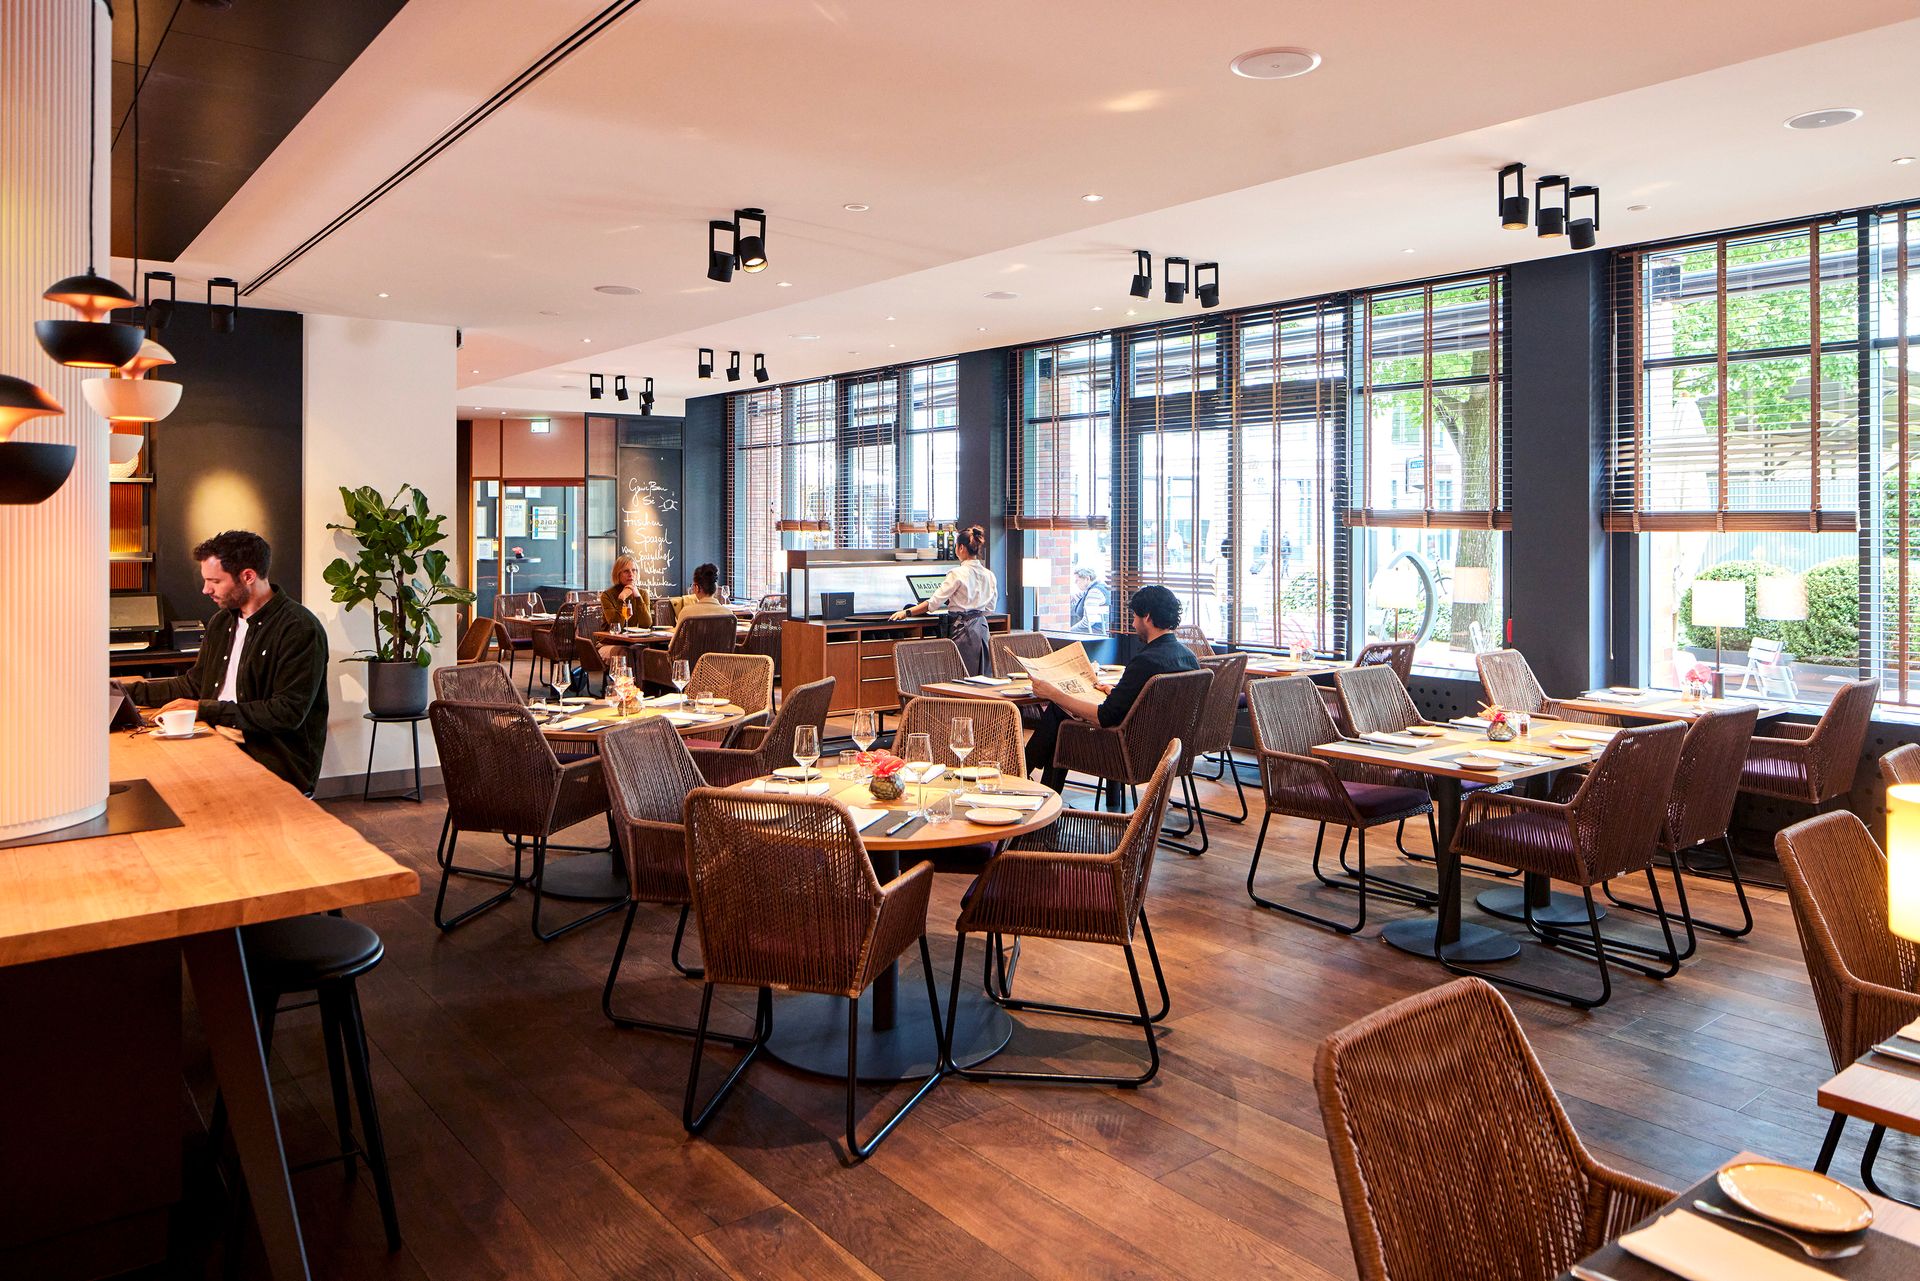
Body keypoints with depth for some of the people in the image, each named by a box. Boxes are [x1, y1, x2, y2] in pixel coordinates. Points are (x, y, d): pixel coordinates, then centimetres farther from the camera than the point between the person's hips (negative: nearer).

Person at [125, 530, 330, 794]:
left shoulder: (300, 629, -14)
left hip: (277, 767, -8)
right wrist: (128, 692, 14)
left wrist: (206, 710, -15)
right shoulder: (222, 621, 16)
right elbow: (194, 685, 25)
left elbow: (289, 713, -19)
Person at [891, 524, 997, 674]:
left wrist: (907, 612, -7)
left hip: (964, 627, -7)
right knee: (981, 677, 10)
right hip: (982, 626, 7)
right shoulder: (988, 574, 6)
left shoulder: (957, 574, -13)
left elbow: (934, 602, -13)